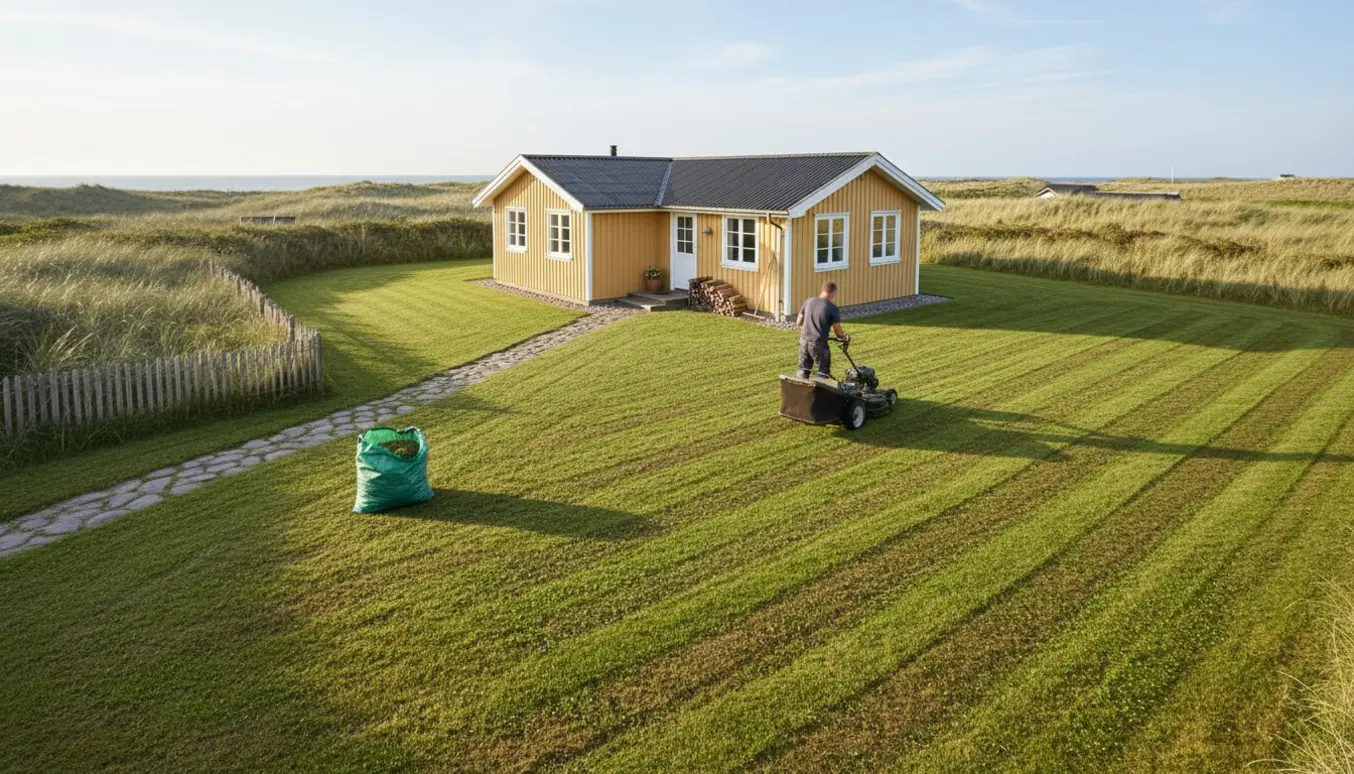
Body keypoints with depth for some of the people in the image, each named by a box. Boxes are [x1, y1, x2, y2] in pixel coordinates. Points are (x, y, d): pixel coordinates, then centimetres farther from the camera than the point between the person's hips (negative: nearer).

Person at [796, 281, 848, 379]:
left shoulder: (808, 301, 6)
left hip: (804, 340, 5)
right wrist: (844, 336, 18)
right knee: (823, 373, 8)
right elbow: (837, 330, -3)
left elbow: (798, 323, 12)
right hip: (818, 343, -5)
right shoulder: (832, 308, -8)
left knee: (803, 372, 17)